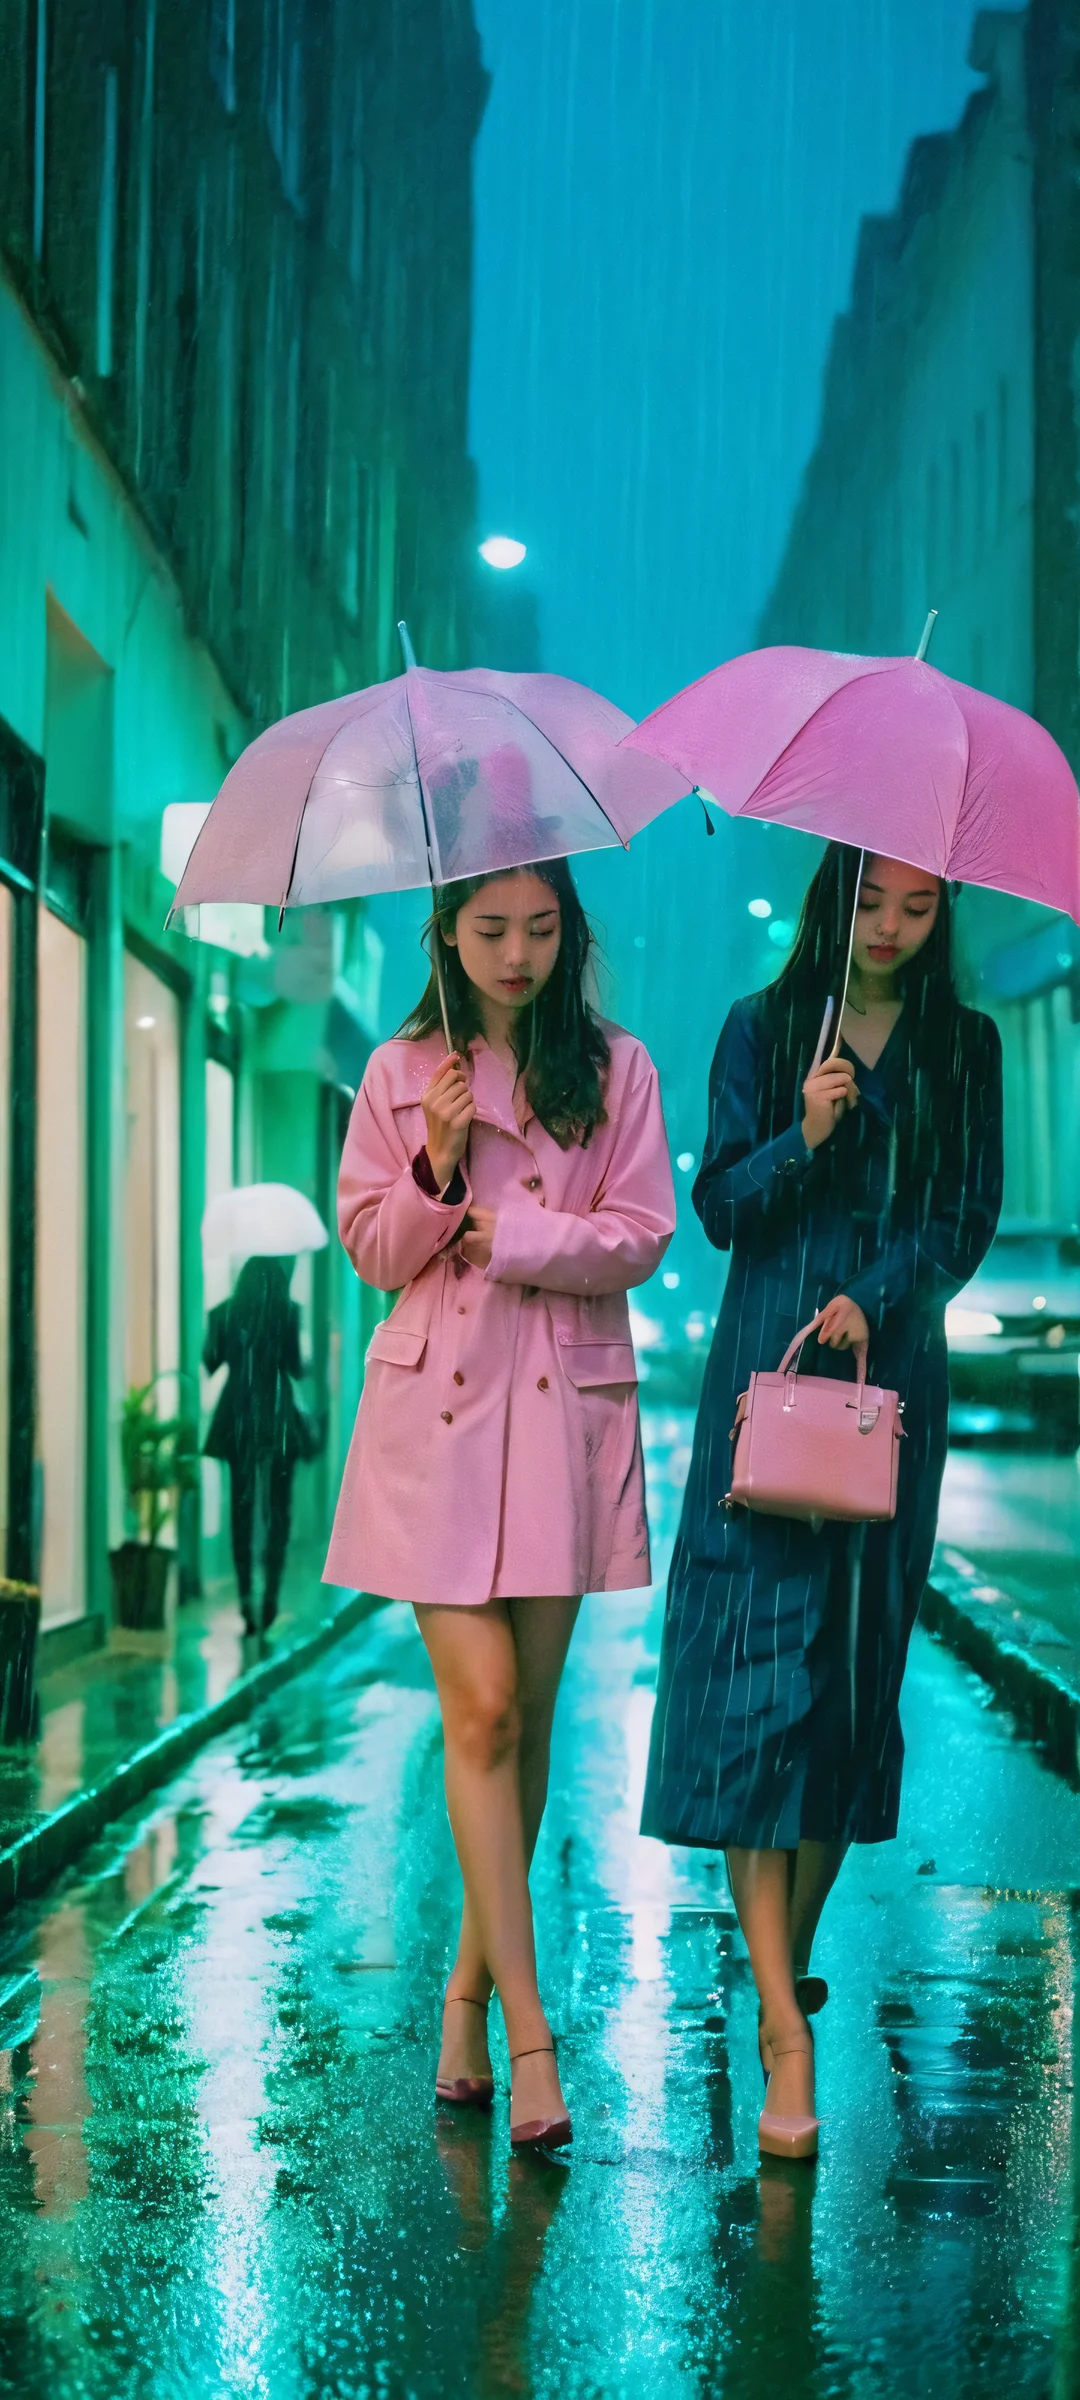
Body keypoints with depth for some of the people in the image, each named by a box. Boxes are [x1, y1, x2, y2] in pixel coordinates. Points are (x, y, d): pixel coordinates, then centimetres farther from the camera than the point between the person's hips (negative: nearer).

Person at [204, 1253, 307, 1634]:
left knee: (241, 1507, 7)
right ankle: (270, 1595, 0)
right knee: (277, 1508, 8)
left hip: (237, 1420, 2)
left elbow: (210, 1363, 5)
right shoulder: (288, 1313, -6)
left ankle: (247, 1598, 1)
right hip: (278, 1420, -2)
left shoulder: (224, 1313, 0)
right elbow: (296, 1368, -5)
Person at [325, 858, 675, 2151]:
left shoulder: (616, 1070, 5)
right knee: (481, 1711, -9)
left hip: (566, 1406, 1)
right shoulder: (400, 1074, 6)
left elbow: (641, 1236, 0)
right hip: (438, 1403, -1)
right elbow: (372, 1248, 5)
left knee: (529, 1714, 5)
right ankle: (528, 2031, -5)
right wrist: (439, 1170, -12)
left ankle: (470, 1985, 23)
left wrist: (509, 1236, -12)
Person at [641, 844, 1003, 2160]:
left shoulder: (964, 1047, 9)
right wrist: (802, 1139, -16)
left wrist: (877, 1294, -12)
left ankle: (795, 1946, 21)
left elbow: (968, 1215, 4)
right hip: (765, 1367, -2)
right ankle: (783, 2026, -14)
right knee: (759, 1656, -11)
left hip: (891, 1376, 2)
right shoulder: (763, 1029, 6)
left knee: (859, 1656, 4)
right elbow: (719, 1202, 2)